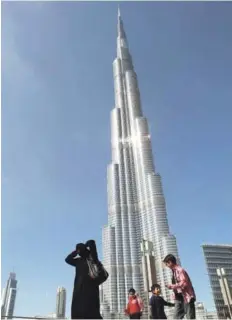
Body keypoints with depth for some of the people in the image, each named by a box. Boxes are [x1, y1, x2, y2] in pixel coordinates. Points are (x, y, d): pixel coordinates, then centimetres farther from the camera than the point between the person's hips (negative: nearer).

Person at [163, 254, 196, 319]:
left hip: (187, 297, -9)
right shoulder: (174, 271, 13)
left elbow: (184, 283, -22)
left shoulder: (180, 270, -14)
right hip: (179, 298, 9)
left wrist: (172, 286, -17)